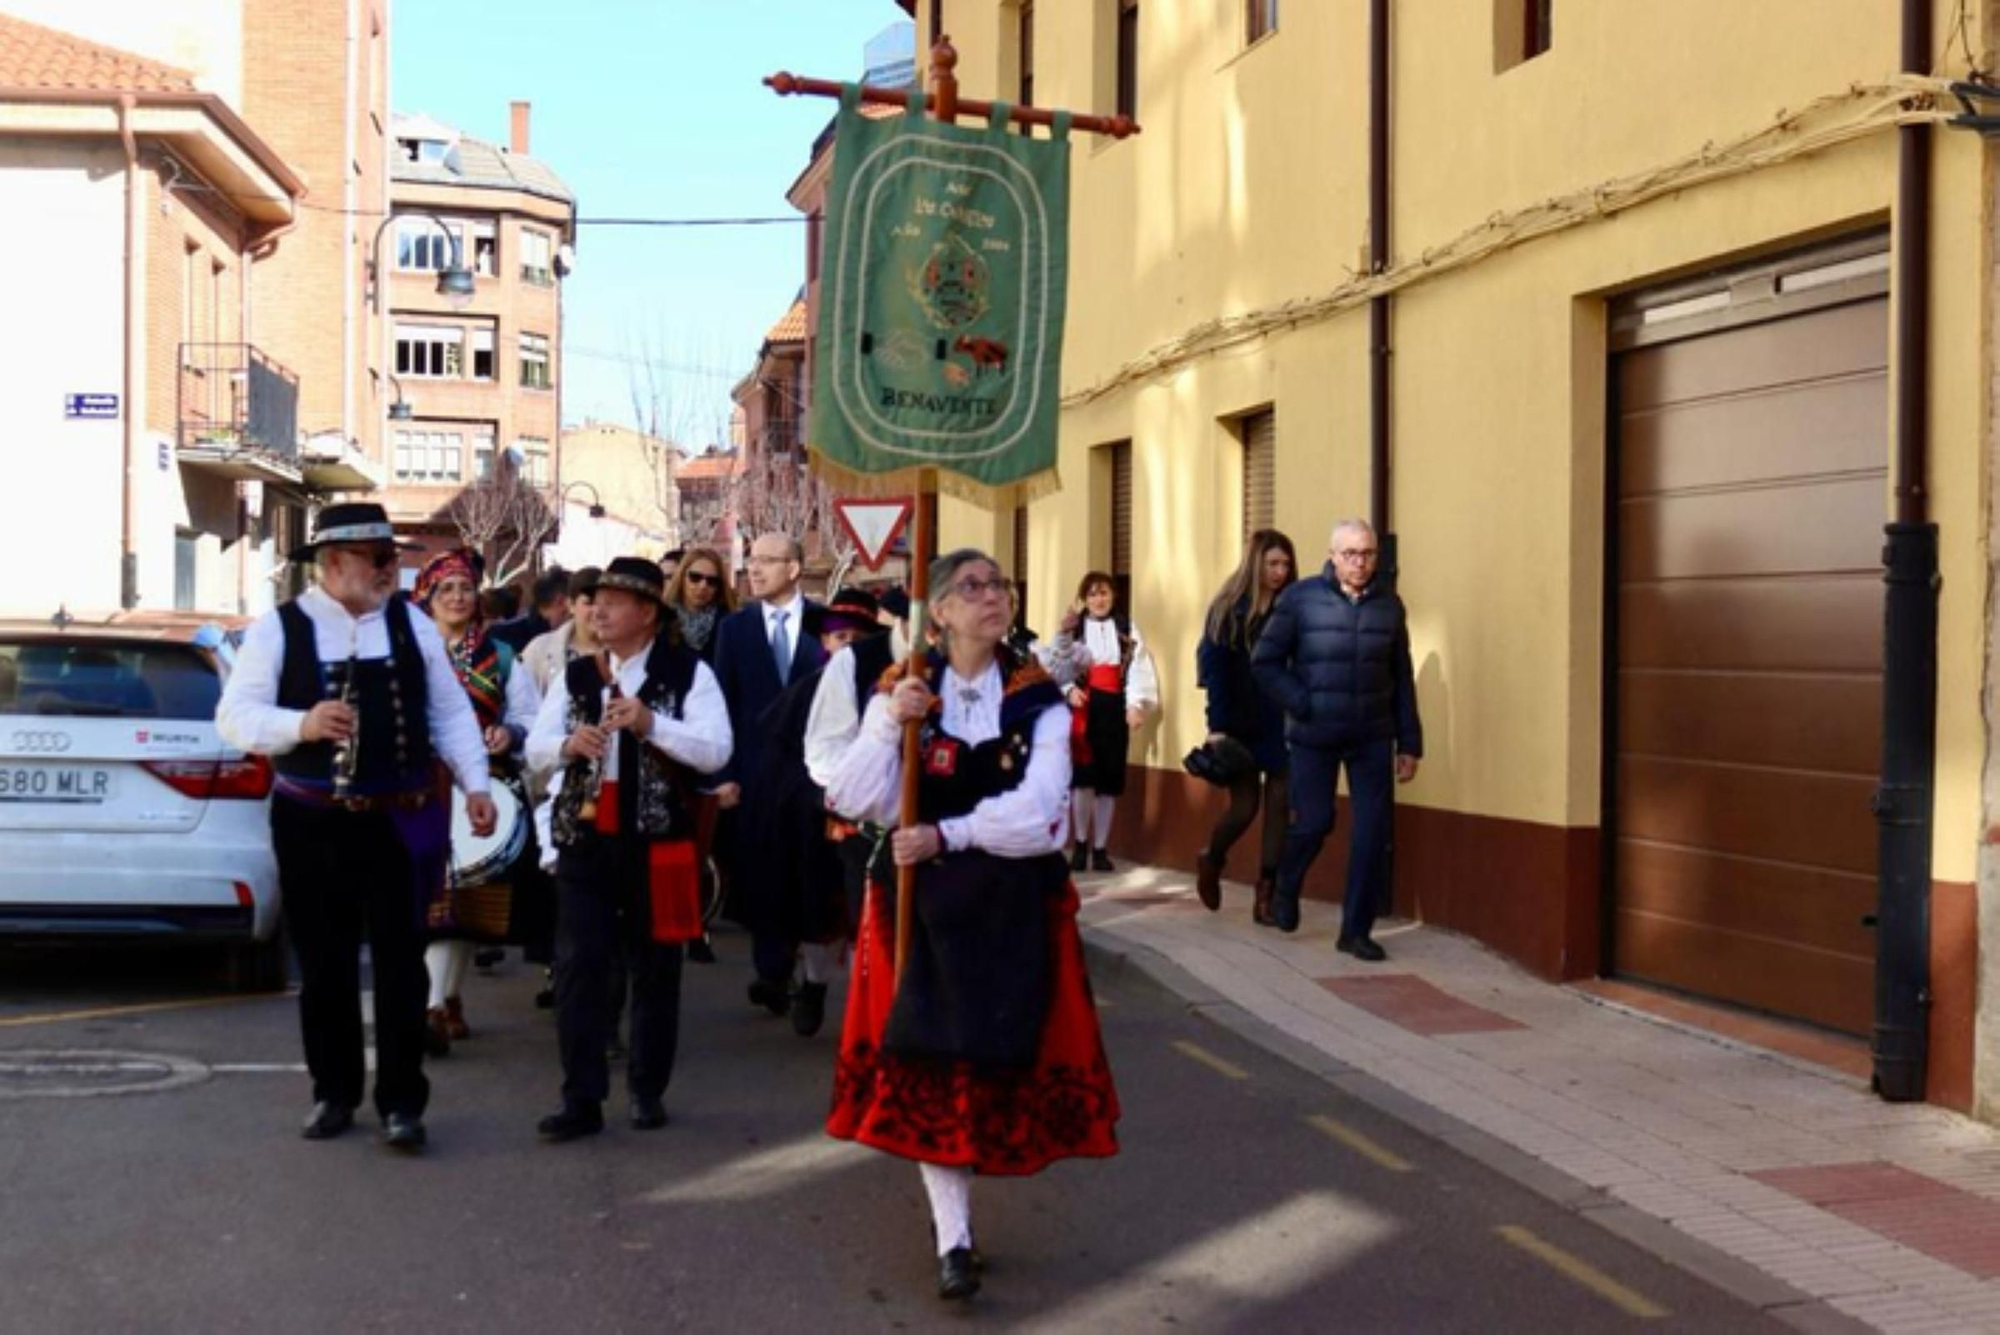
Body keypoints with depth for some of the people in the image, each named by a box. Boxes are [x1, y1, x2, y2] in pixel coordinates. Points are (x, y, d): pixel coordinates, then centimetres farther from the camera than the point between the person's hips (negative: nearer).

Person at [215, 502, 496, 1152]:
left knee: (401, 963, 1)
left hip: (399, 821, 1)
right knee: (325, 964, 9)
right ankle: (333, 1093, 23)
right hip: (312, 824, -1)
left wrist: (475, 783, 2)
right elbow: (235, 715, -7)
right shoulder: (278, 629, -2)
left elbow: (449, 711, 10)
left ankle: (402, 1102, 8)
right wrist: (302, 723, -24)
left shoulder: (411, 623, 6)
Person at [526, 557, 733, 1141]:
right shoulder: (574, 675, 10)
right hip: (584, 836, 3)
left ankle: (648, 1091, 21)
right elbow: (535, 747, 5)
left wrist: (652, 724, -24)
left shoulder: (689, 673, -3)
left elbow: (716, 752, -13)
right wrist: (567, 745, -17)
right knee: (577, 965, -1)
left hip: (656, 840, -3)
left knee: (654, 969, 8)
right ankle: (582, 1099, 4)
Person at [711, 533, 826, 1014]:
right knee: (757, 872, 3)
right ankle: (773, 972, 12)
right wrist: (724, 774, -5)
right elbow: (724, 704, 2)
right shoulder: (735, 627, 5)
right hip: (754, 770, 1)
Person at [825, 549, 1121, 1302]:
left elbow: (1038, 810, -16)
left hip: (1014, 905, 0)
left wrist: (945, 835, -19)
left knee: (1000, 1054, 7)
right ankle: (954, 1237, 5)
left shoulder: (1038, 700, -3)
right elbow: (854, 801, -9)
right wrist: (891, 725, -21)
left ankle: (949, 1204, 30)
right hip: (925, 903, 0)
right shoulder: (901, 693, 0)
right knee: (929, 1061, -2)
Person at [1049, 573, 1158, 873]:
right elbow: (1057, 666, 1)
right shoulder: (1072, 629, 7)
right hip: (1082, 708, 0)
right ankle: (1081, 844, 11)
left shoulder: (1126, 629, 6)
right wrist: (1069, 690, -16)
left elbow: (1139, 667, -3)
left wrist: (1136, 703, -14)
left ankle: (1100, 848, 15)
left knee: (1109, 780, 4)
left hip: (1114, 709, 0)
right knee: (1082, 777, -5)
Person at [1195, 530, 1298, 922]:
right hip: (1240, 724, -2)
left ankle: (1266, 897, 4)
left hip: (1282, 725, 2)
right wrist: (1217, 726, -13)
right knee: (1244, 807, 1)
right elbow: (1214, 670, -7)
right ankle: (1211, 862, 31)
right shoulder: (1228, 609, -4)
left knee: (1278, 808, -1)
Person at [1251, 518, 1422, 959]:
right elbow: (1264, 662, -4)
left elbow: (1402, 678, 7)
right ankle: (1285, 888, 34)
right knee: (1314, 822, 2)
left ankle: (1356, 930, 10)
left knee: (1372, 832, -2)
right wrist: (1301, 705, -11)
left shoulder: (1389, 605, 2)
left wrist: (1409, 743, 6)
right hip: (1314, 737, -2)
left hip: (1372, 738, 2)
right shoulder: (1301, 598, -7)